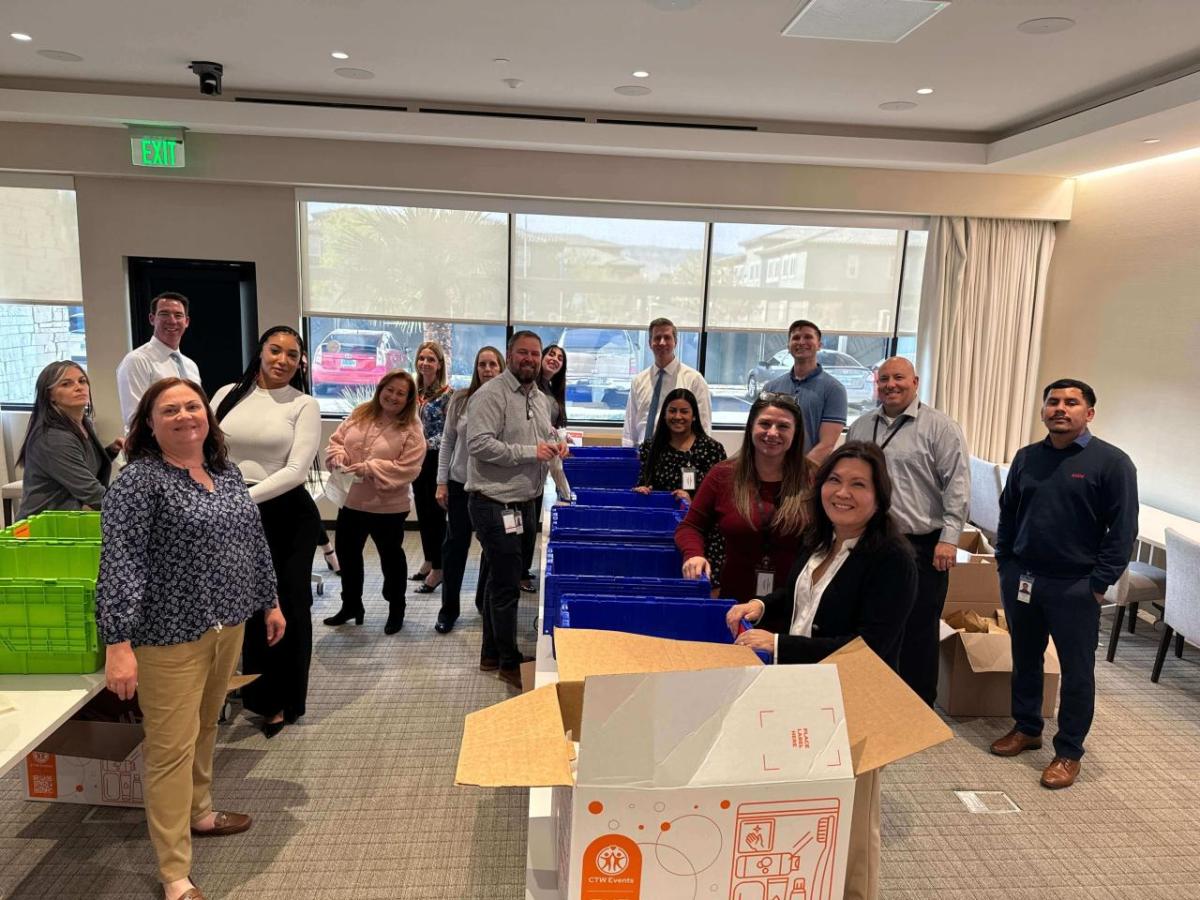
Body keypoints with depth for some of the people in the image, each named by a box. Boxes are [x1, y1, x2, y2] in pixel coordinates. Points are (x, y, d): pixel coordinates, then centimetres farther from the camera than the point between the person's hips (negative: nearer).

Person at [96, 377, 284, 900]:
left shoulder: (227, 473, 8)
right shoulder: (139, 481, -14)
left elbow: (253, 541, 15)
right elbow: (119, 564, -19)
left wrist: (269, 602, 17)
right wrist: (118, 643, -24)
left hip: (228, 626, 7)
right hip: (171, 635, -6)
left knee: (205, 727, 22)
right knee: (171, 746, 2)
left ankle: (199, 813, 43)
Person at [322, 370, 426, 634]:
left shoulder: (412, 430, -12)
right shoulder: (359, 415, 4)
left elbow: (407, 468, -20)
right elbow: (335, 440, 9)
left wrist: (369, 468, -25)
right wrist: (338, 455, -14)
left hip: (388, 507, -5)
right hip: (351, 501, 5)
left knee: (391, 558, 10)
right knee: (348, 554, 18)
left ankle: (396, 610, 29)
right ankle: (350, 605, 37)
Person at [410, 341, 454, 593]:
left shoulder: (447, 394, -11)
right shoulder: (414, 392, 8)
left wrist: (428, 444, -23)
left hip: (437, 459, -7)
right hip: (417, 459, 7)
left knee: (436, 513, -1)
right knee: (422, 512, 14)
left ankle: (438, 569, 8)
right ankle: (429, 561, 27)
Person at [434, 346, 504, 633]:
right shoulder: (460, 399, -2)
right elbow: (447, 442, 3)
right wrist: (441, 483, 0)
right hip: (460, 483, 1)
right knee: (455, 544, 8)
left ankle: (485, 601, 33)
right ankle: (448, 608, 22)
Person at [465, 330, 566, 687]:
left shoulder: (540, 399, 14)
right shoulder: (491, 394, -13)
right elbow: (479, 444, -23)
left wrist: (554, 447, 3)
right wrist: (530, 452, -22)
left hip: (522, 503, 9)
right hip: (495, 503, -9)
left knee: (501, 580, 18)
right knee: (507, 585, -1)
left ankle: (491, 654, 31)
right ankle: (509, 661, 15)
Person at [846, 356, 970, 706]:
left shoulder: (940, 427, -5)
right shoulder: (860, 428, 12)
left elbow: (957, 486, -9)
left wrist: (949, 537, -15)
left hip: (922, 547, -5)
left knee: (919, 633, 4)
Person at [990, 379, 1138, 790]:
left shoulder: (1111, 462, -8)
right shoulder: (1026, 458, 6)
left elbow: (1123, 529, -9)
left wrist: (1099, 584, -11)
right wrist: (1004, 563, 9)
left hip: (1074, 587, -5)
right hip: (1021, 579, 5)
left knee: (1077, 671, 6)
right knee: (1024, 659, 17)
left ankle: (1069, 752, 20)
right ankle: (1027, 728, 35)